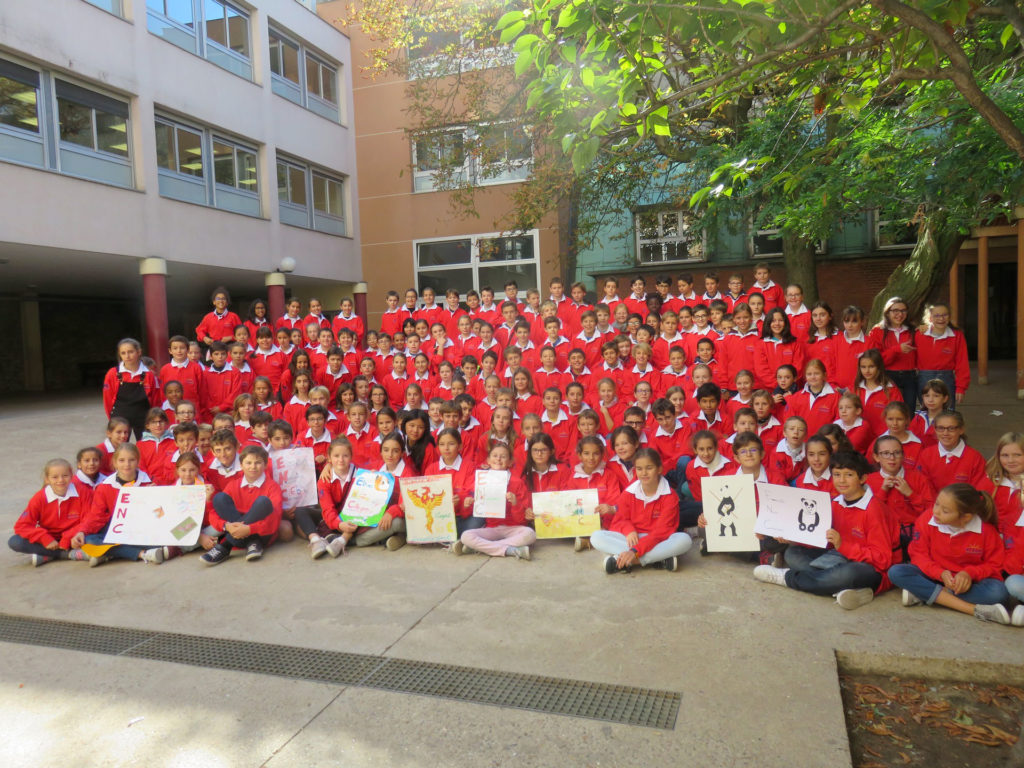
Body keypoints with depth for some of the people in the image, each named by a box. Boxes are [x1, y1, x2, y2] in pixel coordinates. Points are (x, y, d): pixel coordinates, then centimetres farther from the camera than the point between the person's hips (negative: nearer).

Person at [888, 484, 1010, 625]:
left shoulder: (986, 529, -16)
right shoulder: (927, 519, -15)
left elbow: (994, 564, -5)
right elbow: (919, 555, -7)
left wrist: (970, 573, -24)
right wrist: (940, 573, -24)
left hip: (967, 581, -1)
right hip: (934, 576, 1)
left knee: (998, 592, -34)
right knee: (896, 572, -28)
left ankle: (924, 594, -25)